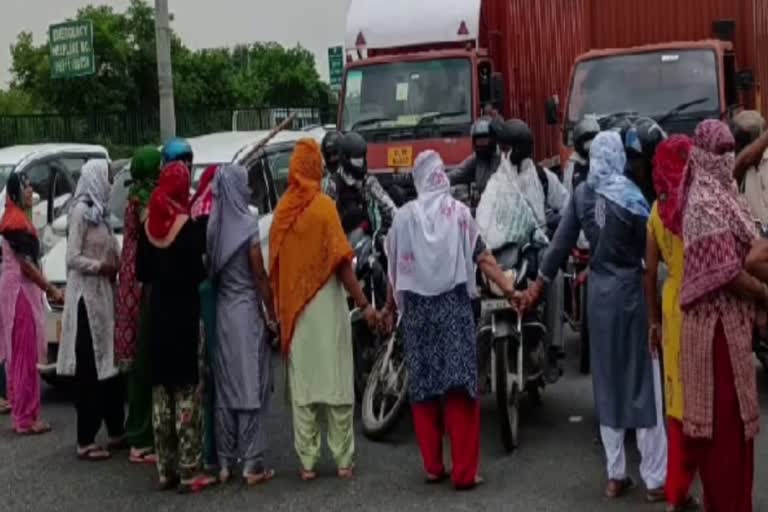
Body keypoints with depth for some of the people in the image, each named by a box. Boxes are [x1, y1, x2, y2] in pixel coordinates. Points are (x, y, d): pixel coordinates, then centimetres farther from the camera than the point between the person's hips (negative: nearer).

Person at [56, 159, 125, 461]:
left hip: (104, 295, 9)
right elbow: (73, 258, -15)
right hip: (86, 296, -9)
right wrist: (103, 267, -14)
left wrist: (115, 267, -2)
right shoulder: (81, 211, -10)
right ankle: (85, 442, -1)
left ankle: (116, 431, 23)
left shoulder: (100, 211, 15)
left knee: (109, 364, 14)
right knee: (90, 370, -6)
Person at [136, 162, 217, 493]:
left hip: (158, 312, 5)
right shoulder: (187, 225, -13)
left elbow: (141, 272, 8)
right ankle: (188, 471, 0)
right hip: (185, 312, -5)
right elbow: (198, 272, -14)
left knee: (161, 388, 10)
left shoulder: (149, 224, 3)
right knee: (187, 389, -1)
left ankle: (165, 470, 15)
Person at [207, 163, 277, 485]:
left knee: (224, 387, 10)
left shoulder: (212, 226, 4)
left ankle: (225, 461, 14)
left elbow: (208, 270, 7)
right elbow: (260, 276, -10)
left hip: (220, 310, 6)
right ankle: (251, 464, 0)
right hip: (247, 310, -6)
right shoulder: (247, 223, -11)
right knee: (251, 386, -1)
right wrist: (272, 314, -3)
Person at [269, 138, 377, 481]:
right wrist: (363, 303, -10)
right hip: (325, 305, -4)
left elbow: (274, 264, 9)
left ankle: (307, 462, 9)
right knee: (336, 384, 3)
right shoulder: (323, 206, -9)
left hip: (292, 309, 4)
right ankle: (344, 460, 7)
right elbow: (341, 261, -14)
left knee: (301, 386, 7)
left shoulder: (282, 209, 4)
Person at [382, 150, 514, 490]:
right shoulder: (459, 212, 1)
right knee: (460, 385, -1)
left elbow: (395, 268, 7)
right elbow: (483, 258, -4)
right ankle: (465, 471, 0)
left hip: (417, 308, 1)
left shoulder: (404, 217, 4)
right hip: (454, 304, -1)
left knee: (423, 386, 8)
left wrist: (390, 308, 19)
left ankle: (433, 466, 14)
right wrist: (511, 290, -3)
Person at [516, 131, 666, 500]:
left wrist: (538, 285, 11)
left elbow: (562, 242, 4)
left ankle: (615, 475, 17)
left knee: (607, 383, 11)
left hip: (599, 291, 5)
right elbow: (650, 251, -11)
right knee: (644, 383, 1)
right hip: (631, 290, -5)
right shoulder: (630, 196, -12)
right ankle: (656, 479, 6)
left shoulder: (582, 193, 2)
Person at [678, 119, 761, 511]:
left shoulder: (721, 196, 12)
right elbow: (726, 272, -21)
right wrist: (764, 294, -9)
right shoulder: (705, 204, -17)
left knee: (731, 415, 15)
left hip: (731, 319, 9)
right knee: (726, 418, -1)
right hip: (719, 322, -9)